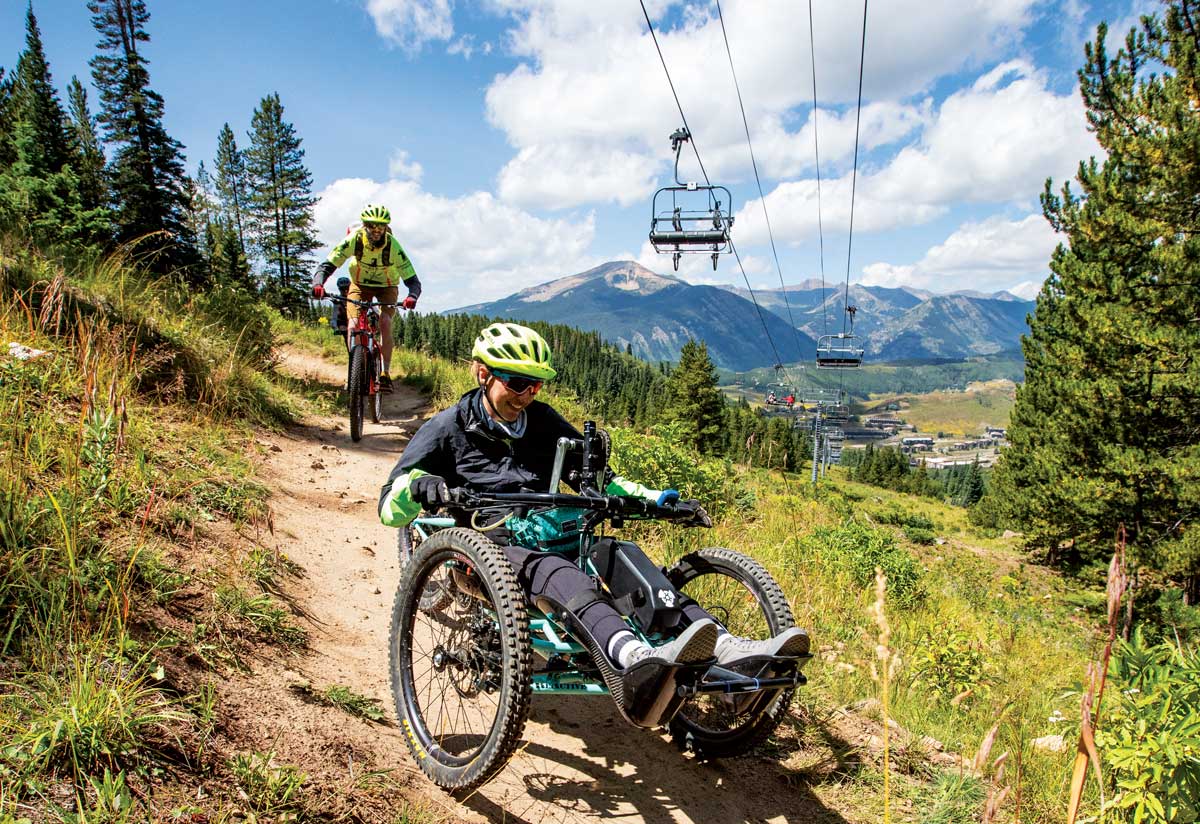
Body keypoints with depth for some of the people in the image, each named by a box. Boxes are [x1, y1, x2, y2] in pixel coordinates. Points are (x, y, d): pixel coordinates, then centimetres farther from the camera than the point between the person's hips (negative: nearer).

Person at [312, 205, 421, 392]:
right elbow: (327, 265, -29)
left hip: (387, 287, -1)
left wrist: (412, 297, -54)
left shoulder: (393, 246, -30)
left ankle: (385, 374, -16)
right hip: (360, 285, 1)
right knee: (353, 325, -19)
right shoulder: (354, 240, -27)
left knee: (385, 322, -24)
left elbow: (413, 281, -32)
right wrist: (318, 284, -50)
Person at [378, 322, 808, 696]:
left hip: (549, 538, 5)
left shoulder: (543, 422, 15)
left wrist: (658, 499, 3)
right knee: (554, 571, -38)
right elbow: (390, 507, -1)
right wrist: (419, 487, -26)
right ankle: (636, 656, -65)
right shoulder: (448, 428, 3)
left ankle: (725, 646, -42)